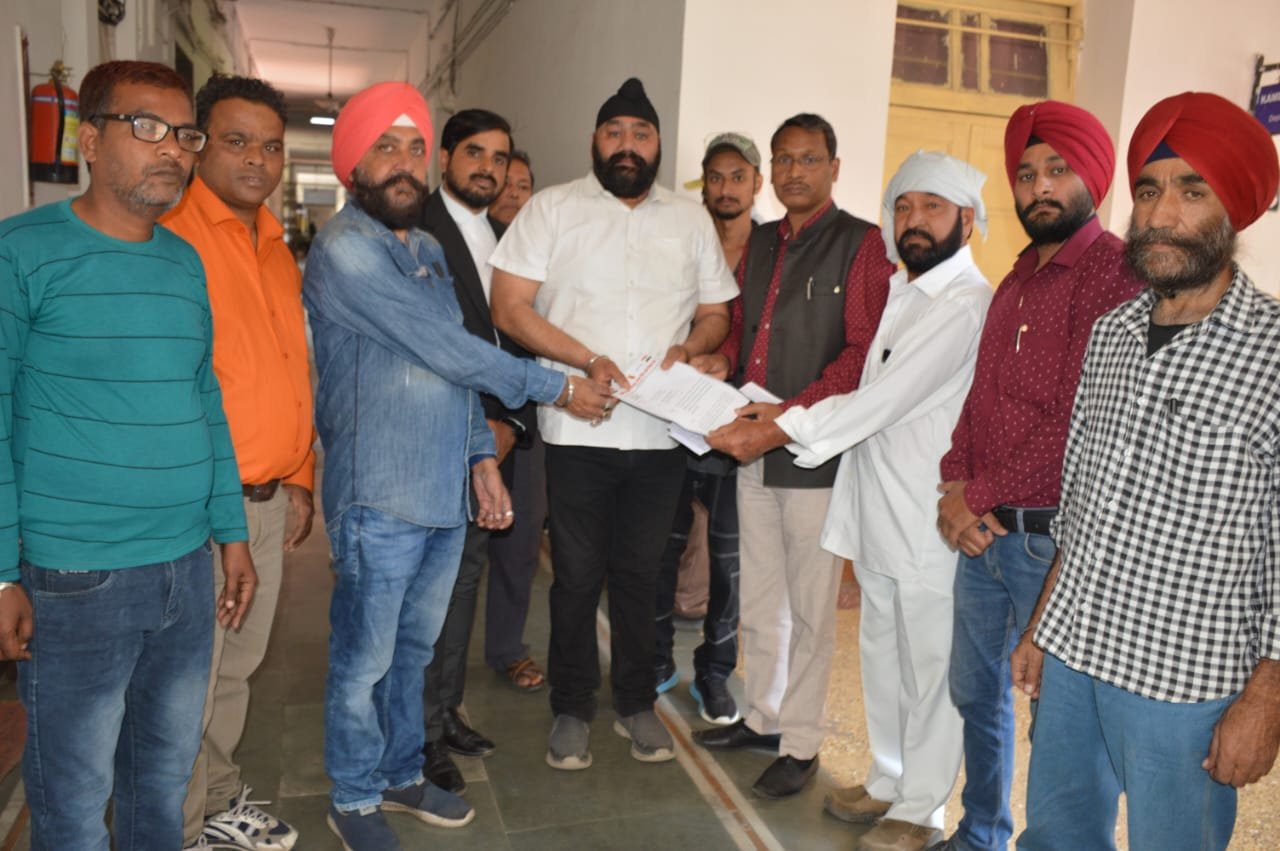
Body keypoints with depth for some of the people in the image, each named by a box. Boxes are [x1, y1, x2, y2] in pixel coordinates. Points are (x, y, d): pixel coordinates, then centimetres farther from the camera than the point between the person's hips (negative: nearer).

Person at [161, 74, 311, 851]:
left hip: (269, 499, 7)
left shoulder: (278, 250, 13)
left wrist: (300, 479, 17)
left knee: (238, 667, 20)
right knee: (188, 683, 4)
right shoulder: (171, 238, -11)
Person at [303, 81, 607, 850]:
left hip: (445, 495, 7)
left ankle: (401, 776, 37)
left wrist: (482, 455, 8)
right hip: (380, 499, -7)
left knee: (414, 648, 19)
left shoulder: (430, 250, 12)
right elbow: (447, 350, -18)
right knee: (365, 659, 8)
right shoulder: (345, 250, -14)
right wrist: (555, 387, -10)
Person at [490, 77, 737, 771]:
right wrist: (590, 362, -16)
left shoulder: (691, 220, 12)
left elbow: (716, 312, 14)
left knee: (641, 574, 12)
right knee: (578, 576, 7)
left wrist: (688, 347, -9)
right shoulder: (552, 209, 2)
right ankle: (571, 709, 25)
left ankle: (636, 703, 29)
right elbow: (511, 308, -6)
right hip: (578, 429, -2)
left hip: (661, 430, 3)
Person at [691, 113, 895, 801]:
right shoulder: (760, 243, 15)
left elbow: (865, 352, -13)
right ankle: (764, 717, 33)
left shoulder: (861, 244, -5)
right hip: (753, 448, 7)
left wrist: (793, 410, -22)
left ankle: (800, 743, 20)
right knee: (758, 597, 16)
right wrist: (723, 360, 1)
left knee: (809, 607, 5)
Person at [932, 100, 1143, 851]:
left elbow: (1077, 432, -20)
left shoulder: (1115, 274, -14)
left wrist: (977, 495, -12)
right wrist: (956, 488, -2)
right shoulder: (1019, 280, 14)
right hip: (985, 533, 8)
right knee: (976, 691, 21)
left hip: (1053, 540, -8)